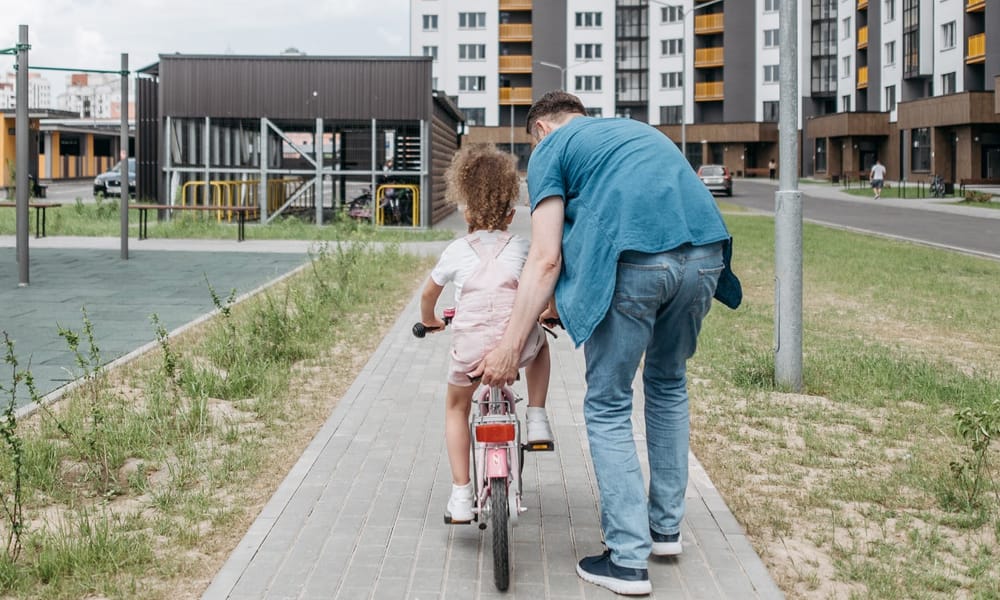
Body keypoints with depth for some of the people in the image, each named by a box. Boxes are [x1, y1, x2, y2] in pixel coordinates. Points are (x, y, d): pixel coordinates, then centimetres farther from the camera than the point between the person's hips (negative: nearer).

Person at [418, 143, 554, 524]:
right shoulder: (522, 247, 9)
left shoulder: (456, 251, 10)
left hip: (470, 349, 0)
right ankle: (537, 420, 22)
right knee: (540, 342, 37)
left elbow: (428, 295, 22)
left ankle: (461, 494, 16)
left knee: (456, 406, 26)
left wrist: (429, 321, 43)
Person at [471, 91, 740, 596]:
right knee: (668, 384, 27)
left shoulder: (551, 148, 15)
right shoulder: (636, 130, 35)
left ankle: (629, 559, 7)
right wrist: (568, 303, 44)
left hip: (635, 263, -6)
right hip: (704, 254, 6)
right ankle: (667, 526, 34)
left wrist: (510, 346, 2)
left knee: (608, 407, 8)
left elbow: (547, 258, 2)